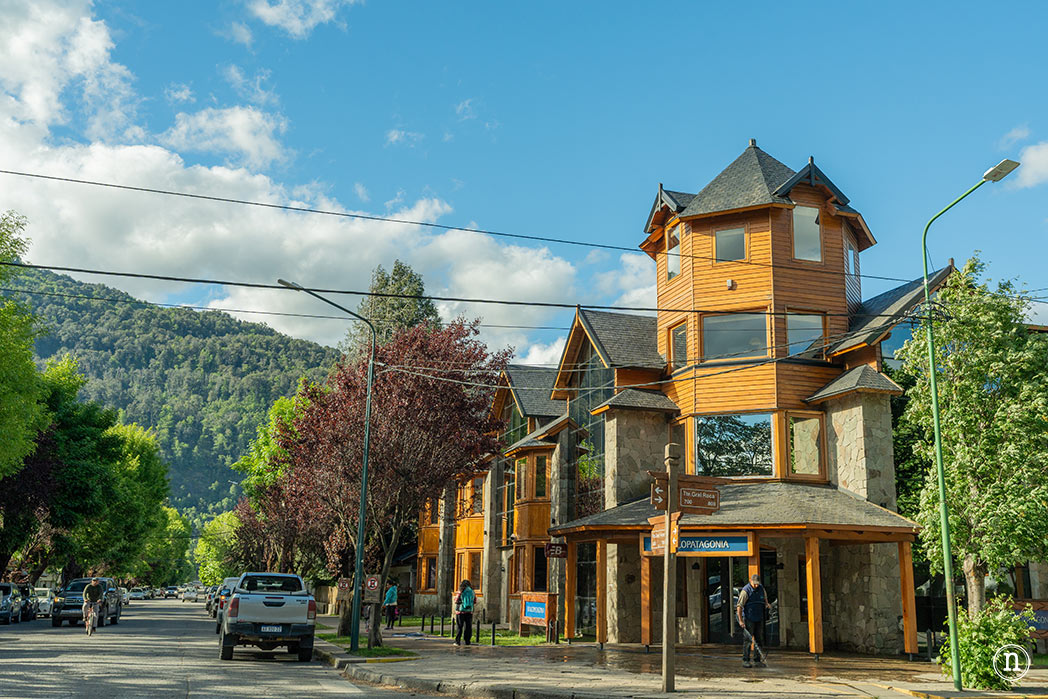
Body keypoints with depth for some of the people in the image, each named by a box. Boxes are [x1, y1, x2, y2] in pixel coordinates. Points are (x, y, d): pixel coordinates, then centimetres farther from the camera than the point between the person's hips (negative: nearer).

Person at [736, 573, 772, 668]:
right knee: (748, 640, -7)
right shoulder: (746, 591, -12)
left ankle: (758, 660, 15)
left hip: (759, 619, 6)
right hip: (749, 619, -6)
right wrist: (740, 620, -21)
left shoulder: (761, 588, 7)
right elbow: (739, 606, -15)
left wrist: (767, 604, 4)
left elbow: (765, 599, 27)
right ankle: (745, 661, -3)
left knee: (759, 639, 7)